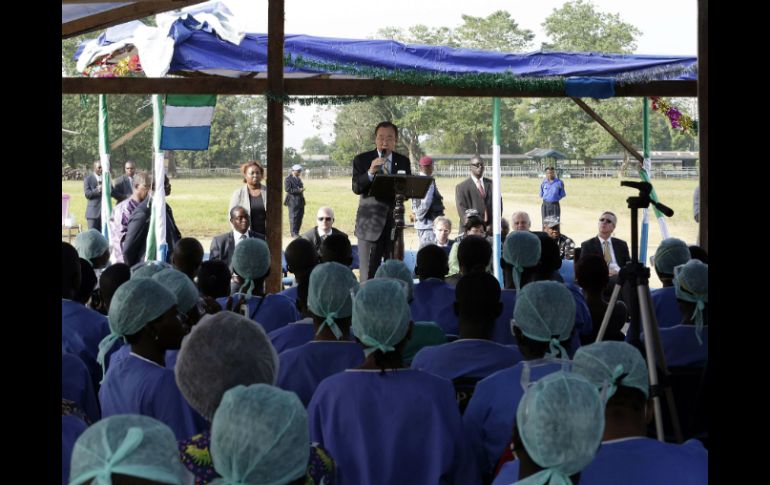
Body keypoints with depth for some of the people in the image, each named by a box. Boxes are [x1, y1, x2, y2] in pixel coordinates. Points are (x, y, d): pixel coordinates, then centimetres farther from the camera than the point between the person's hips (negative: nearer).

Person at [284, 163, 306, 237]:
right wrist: (298, 190, -19)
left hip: (300, 200, 8)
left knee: (300, 217, 7)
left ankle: (297, 232, 14)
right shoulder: (288, 179, -8)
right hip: (293, 201, -8)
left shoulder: (298, 179, 17)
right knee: (293, 217, -5)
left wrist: (302, 189, 7)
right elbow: (287, 189, -16)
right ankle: (294, 233, 0)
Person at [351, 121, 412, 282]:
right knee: (368, 275, -1)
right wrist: (370, 172, -25)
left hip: (394, 222, 3)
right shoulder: (362, 160, 1)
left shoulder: (403, 162, 9)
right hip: (370, 222, -3)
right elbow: (356, 188, -10)